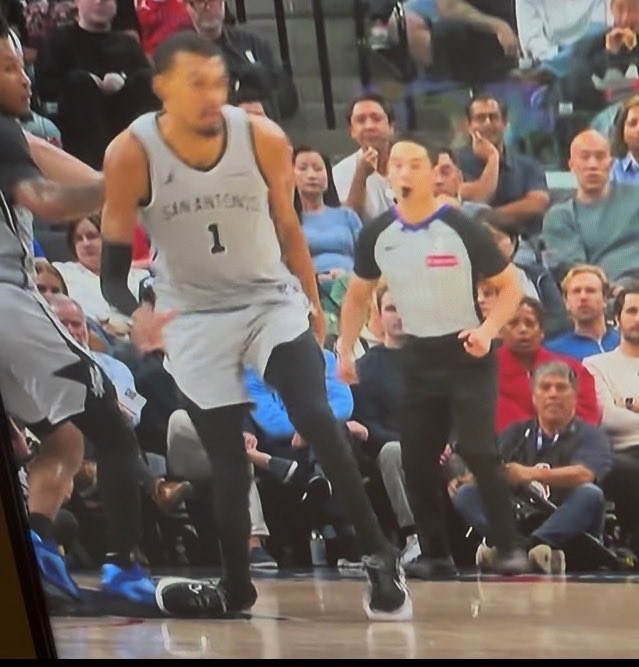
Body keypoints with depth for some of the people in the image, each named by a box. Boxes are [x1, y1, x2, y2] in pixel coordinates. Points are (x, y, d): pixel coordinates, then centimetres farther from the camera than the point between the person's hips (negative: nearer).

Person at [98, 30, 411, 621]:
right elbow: (114, 257, -11)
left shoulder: (264, 139, -14)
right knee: (226, 458, 6)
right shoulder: (130, 154, -18)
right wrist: (136, 313, -30)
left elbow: (288, 227, 2)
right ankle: (236, 587, 24)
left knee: (316, 418, -19)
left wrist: (312, 300, 9)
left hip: (273, 299, 0)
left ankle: (379, 555, -10)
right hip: (193, 316, 0)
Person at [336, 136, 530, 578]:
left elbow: (511, 286, -7)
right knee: (416, 458, 2)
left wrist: (487, 330, -22)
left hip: (467, 352, -4)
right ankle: (437, 555, 12)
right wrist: (345, 349, 4)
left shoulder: (462, 229, -15)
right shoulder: (377, 236, -3)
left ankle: (510, 547, -3)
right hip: (418, 355, 5)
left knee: (477, 451, -15)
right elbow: (358, 296, 12)